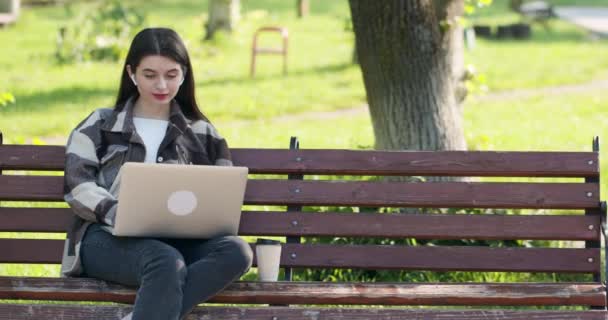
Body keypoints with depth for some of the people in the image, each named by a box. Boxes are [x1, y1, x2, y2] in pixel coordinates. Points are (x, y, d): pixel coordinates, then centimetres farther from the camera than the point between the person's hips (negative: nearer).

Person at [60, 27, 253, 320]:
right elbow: (77, 186, 3)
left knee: (237, 252, -32)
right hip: (108, 237, -3)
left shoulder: (201, 133, 21)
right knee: (166, 262, -39)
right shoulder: (99, 125, 15)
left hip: (176, 241, 3)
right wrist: (120, 215, -16)